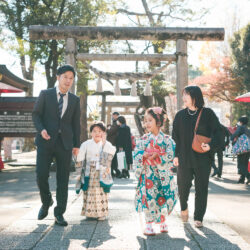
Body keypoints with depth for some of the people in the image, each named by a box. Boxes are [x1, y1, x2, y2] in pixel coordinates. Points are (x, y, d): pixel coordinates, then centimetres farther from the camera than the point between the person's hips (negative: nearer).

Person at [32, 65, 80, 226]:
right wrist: (41, 129, -13)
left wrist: (77, 145, 6)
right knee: (41, 174, -9)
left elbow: (76, 123, 11)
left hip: (65, 143, 1)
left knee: (63, 179, 1)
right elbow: (36, 114, 5)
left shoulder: (75, 100, 11)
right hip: (46, 141, -1)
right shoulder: (45, 94, 6)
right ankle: (46, 202, 19)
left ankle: (59, 213, 10)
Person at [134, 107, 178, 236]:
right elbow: (137, 155, 0)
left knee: (163, 198, 5)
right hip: (148, 174, 0)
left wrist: (158, 156, -20)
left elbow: (170, 155, -7)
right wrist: (144, 156, -19)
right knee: (148, 197, -4)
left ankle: (163, 222, 24)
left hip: (163, 174, 0)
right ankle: (148, 225, 6)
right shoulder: (143, 139, 4)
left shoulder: (167, 139, 1)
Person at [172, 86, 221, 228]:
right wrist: (175, 155, 0)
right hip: (184, 158, 2)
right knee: (183, 184, 8)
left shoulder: (208, 114, -1)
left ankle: (199, 217, 17)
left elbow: (217, 131, -3)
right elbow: (175, 136, 7)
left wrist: (211, 146, -21)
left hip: (203, 159, -2)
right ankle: (184, 207, 38)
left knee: (201, 188, 3)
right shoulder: (180, 115, 6)